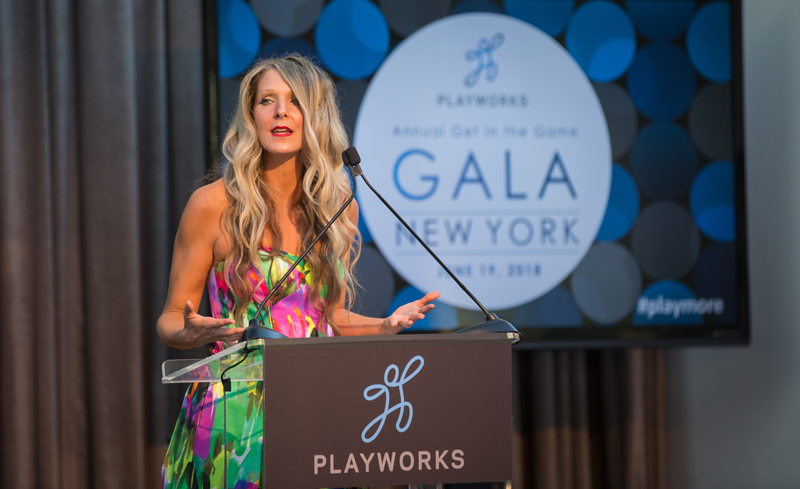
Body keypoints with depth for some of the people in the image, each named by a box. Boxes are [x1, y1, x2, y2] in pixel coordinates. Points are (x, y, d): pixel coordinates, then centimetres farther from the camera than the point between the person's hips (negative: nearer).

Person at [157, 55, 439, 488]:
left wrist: (386, 325, 0)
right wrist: (194, 333, -21)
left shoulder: (340, 210, 7)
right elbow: (170, 320, 1)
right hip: (235, 412, -3)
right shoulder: (214, 205, -5)